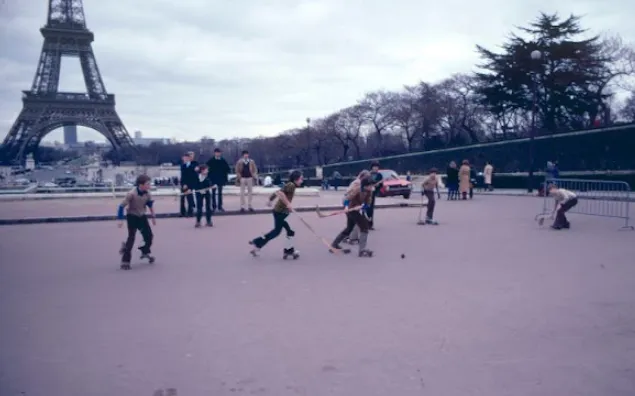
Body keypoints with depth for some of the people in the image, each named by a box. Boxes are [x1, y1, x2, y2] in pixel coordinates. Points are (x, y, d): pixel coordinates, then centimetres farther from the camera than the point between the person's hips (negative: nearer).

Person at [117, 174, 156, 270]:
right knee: (131, 237, -8)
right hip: (132, 217, -5)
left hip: (142, 216, 5)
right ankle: (125, 261, 0)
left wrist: (153, 217, 12)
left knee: (149, 235, 6)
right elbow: (122, 206, -21)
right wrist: (121, 219, -21)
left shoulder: (147, 194, -11)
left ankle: (145, 252, 33)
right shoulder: (131, 194, -27)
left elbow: (150, 204, 7)